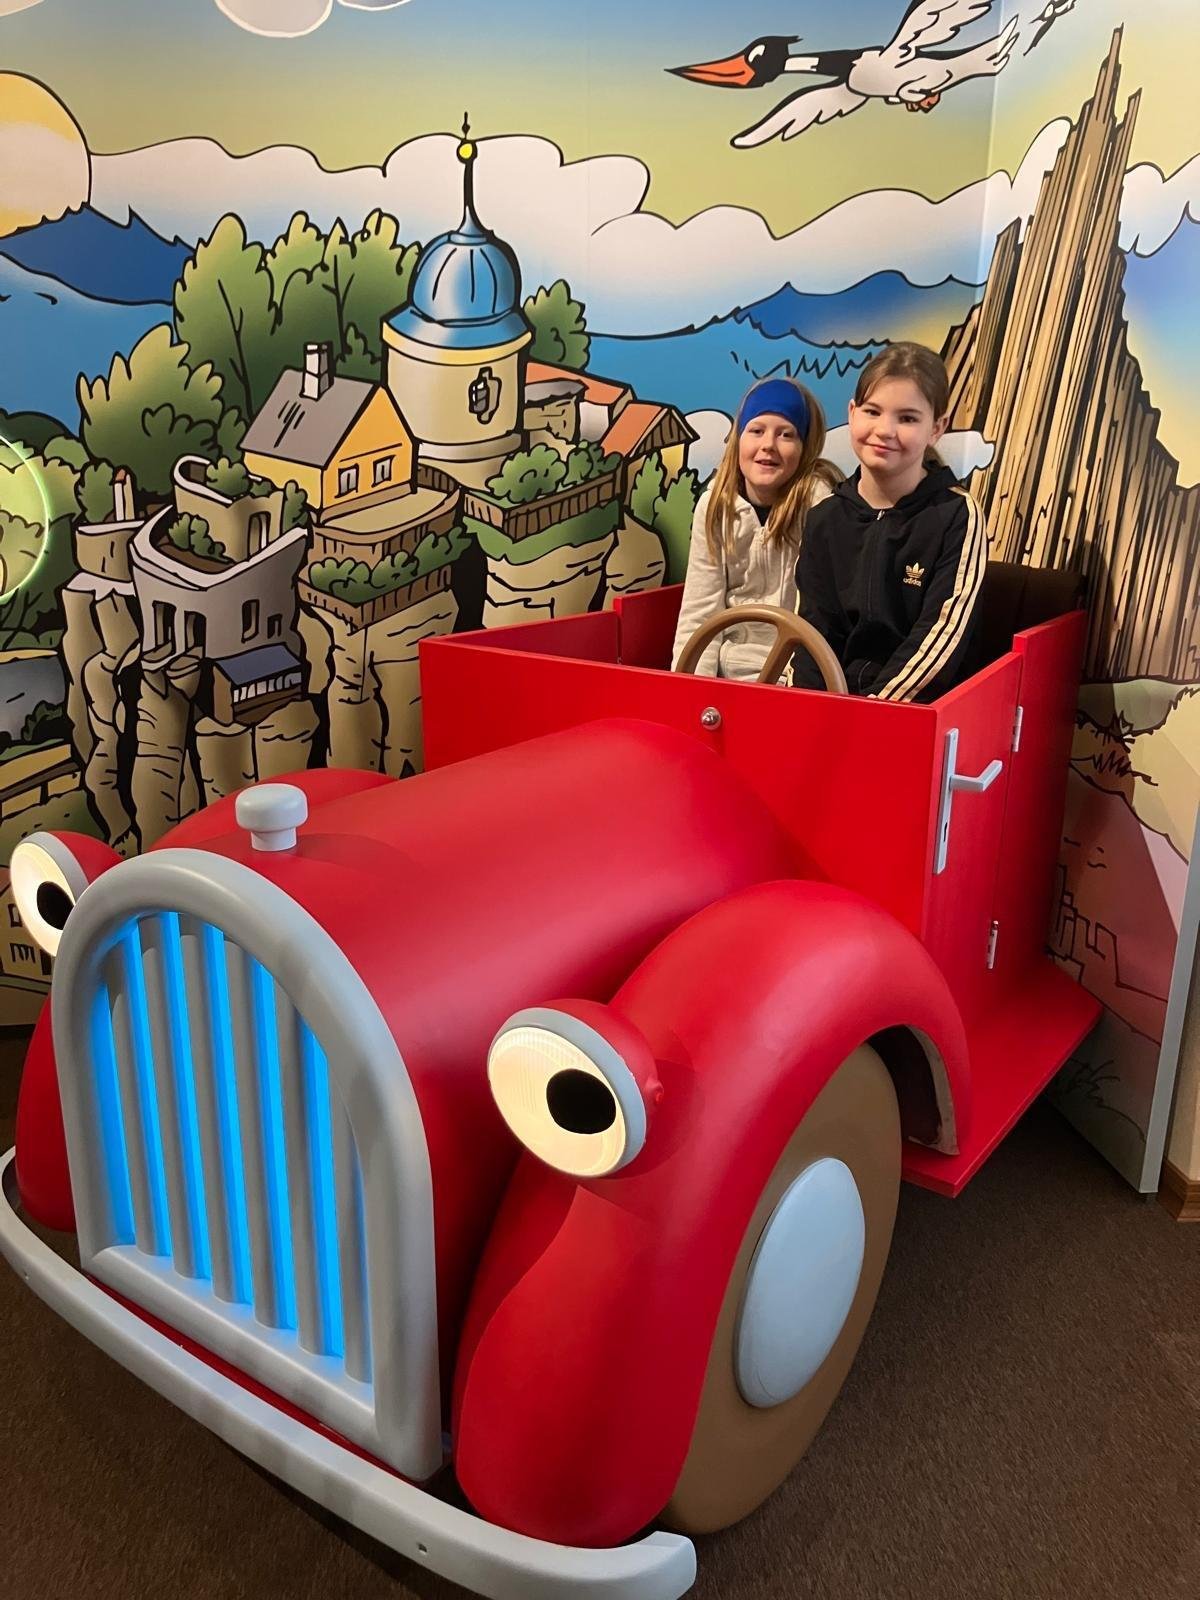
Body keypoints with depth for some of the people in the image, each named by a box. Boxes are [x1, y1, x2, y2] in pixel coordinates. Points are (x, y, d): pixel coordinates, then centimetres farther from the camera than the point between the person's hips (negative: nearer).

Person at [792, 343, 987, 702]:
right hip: (832, 697, 4)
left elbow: (943, 632, -10)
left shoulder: (958, 516, -4)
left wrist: (875, 705, -19)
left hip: (917, 702, -3)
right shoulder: (825, 520, 9)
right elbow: (814, 630, 6)